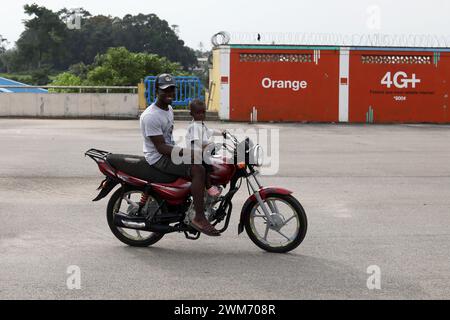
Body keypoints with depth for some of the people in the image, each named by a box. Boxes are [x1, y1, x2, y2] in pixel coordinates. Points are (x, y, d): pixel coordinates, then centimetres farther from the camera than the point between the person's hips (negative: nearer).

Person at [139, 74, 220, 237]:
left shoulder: (169, 110, 14)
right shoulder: (151, 116, -19)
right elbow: (160, 147, -24)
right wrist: (184, 153, -33)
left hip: (170, 152, 10)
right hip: (158, 158, -10)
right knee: (198, 170, -27)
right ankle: (199, 218, -28)